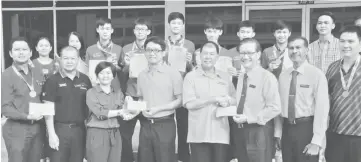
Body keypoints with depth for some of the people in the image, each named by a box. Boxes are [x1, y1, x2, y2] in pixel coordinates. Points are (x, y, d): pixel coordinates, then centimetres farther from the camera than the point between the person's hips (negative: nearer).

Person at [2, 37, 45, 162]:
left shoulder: (36, 74, 10)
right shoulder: (6, 76, -8)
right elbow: (5, 108, -12)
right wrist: (27, 116, -22)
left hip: (37, 129, 6)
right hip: (16, 130, -5)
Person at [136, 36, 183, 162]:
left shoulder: (173, 73, -8)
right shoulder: (142, 75, 9)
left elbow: (180, 100, -8)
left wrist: (158, 109, -16)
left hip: (164, 125, -5)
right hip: (145, 125, 5)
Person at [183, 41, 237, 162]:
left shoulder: (225, 77, 12)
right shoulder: (191, 77, 0)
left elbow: (235, 100, 13)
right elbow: (189, 104, -10)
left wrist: (227, 102, -9)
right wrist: (213, 99, -16)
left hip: (221, 134, 3)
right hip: (199, 135, -3)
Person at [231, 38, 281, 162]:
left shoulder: (267, 77, -13)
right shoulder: (240, 77, 11)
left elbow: (275, 108, -18)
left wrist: (248, 118, -18)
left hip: (259, 132, -7)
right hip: (239, 131, 7)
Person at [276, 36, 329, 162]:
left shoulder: (316, 74, -10)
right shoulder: (283, 75, 5)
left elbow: (322, 108, -13)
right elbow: (279, 105, 7)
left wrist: (316, 141, -16)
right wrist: (278, 133, 5)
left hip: (307, 128, -4)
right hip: (287, 128, 4)